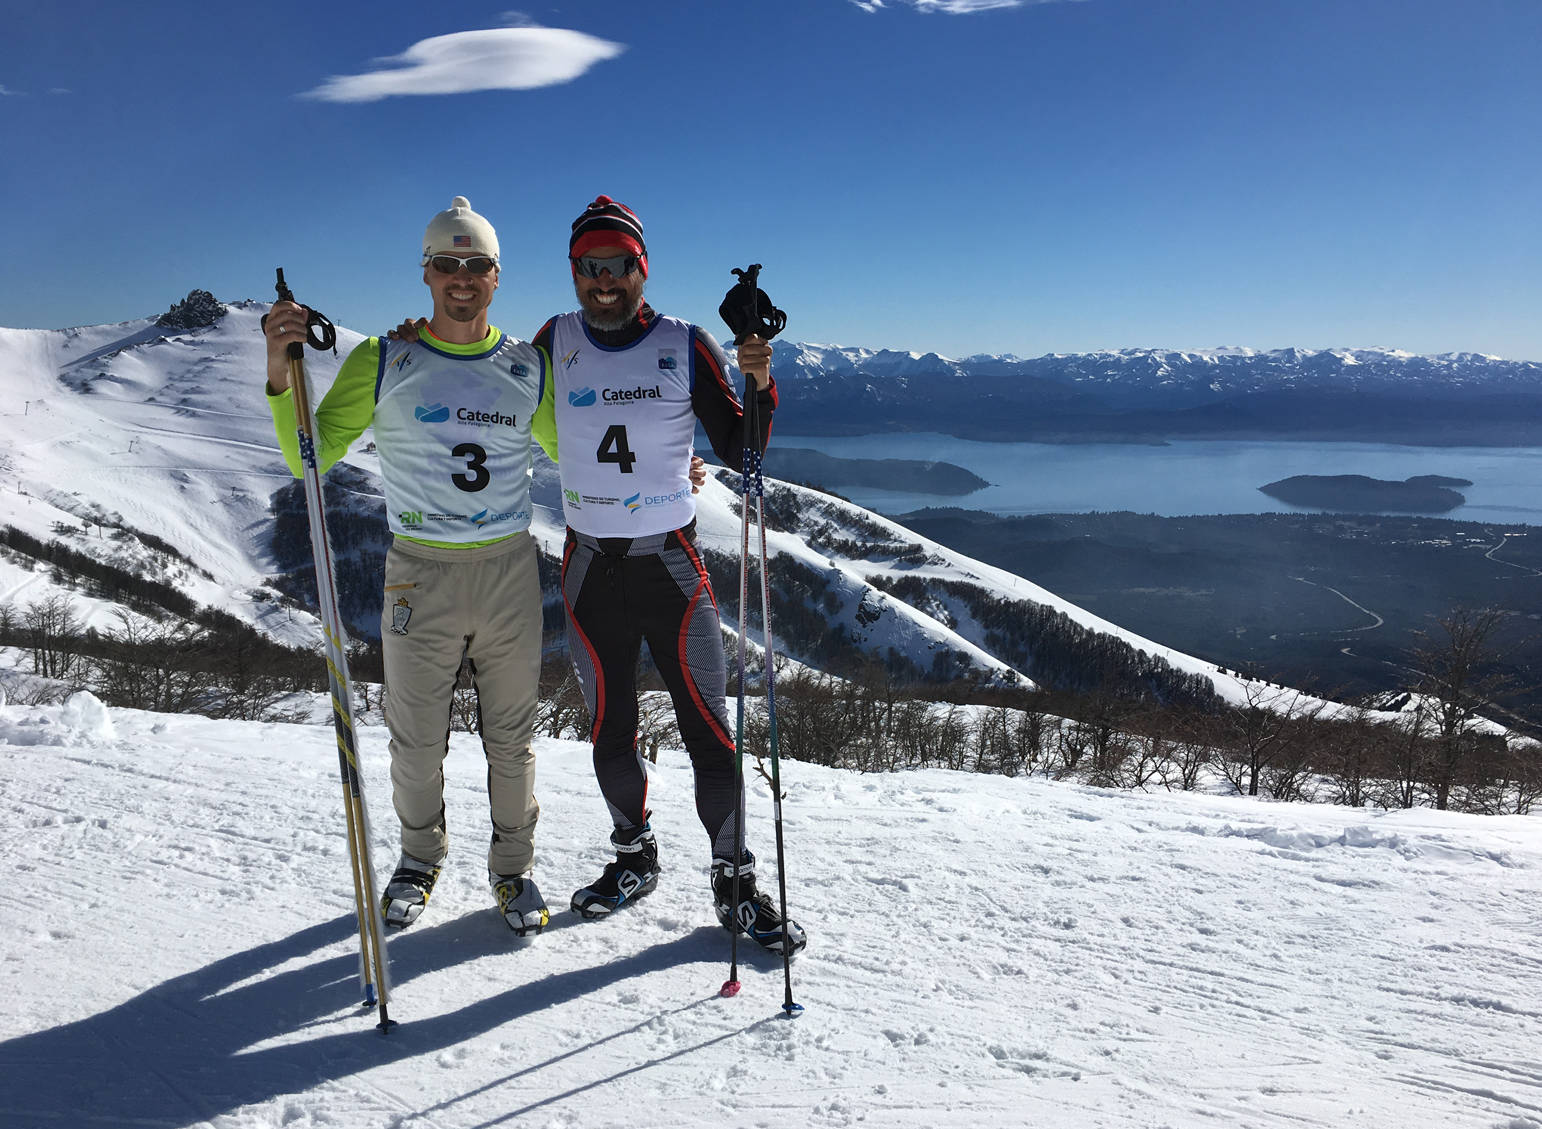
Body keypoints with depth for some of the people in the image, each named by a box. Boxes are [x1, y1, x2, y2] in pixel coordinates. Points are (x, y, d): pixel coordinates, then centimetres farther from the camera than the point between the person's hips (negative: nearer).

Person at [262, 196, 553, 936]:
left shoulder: (529, 366, 3)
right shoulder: (383, 362, -3)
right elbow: (310, 461, -6)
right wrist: (280, 375, -21)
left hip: (510, 572, 1)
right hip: (420, 577, -1)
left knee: (511, 736, 12)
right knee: (417, 741, 12)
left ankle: (512, 867, 32)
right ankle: (420, 858, 38)